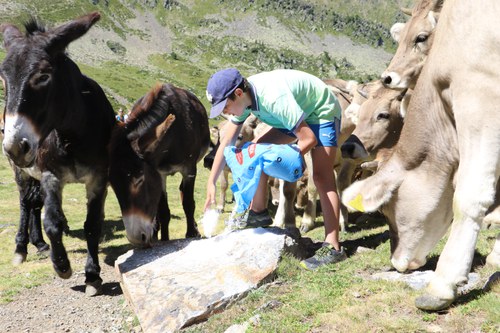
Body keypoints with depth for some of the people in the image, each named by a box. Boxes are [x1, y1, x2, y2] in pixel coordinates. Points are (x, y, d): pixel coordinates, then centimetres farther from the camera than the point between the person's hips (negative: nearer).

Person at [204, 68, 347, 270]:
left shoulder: (274, 98, -38)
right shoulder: (241, 99, -13)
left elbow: (309, 139, -33)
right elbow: (226, 144, -7)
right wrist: (211, 183, -10)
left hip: (323, 113, -8)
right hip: (297, 115, 8)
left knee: (322, 177, -18)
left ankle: (333, 247, -17)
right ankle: (259, 213, 9)